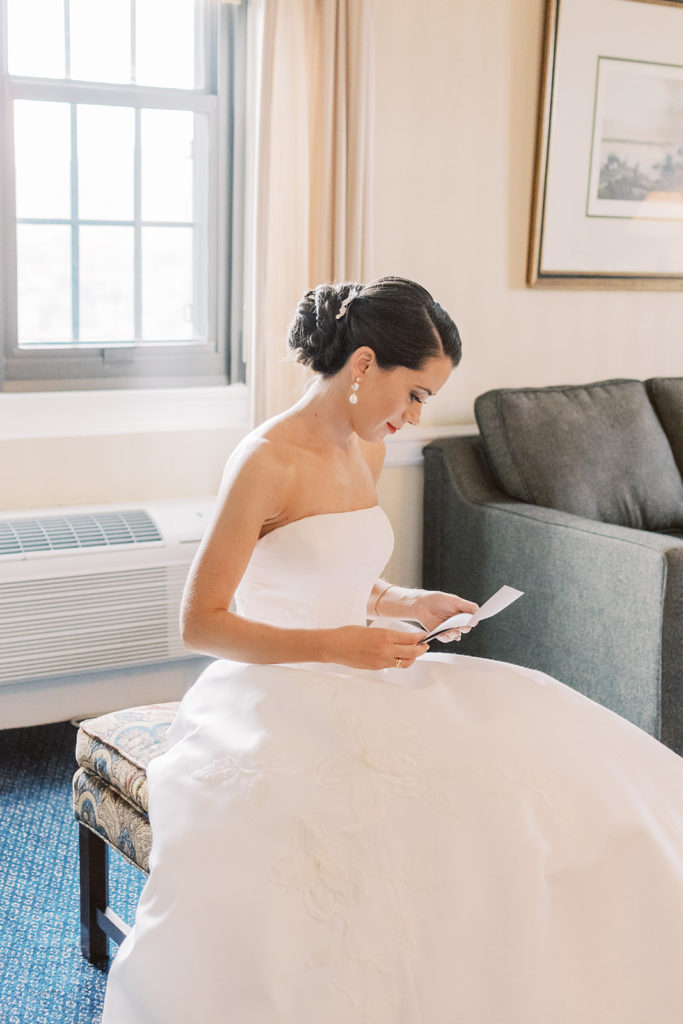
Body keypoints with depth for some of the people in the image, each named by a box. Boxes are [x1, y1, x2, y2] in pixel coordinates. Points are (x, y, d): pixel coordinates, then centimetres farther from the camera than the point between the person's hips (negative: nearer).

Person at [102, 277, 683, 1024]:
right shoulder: (264, 462, -14)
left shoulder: (366, 450, 11)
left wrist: (412, 605, 5)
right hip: (276, 695, -8)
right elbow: (200, 624, -15)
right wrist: (333, 646, -23)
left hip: (354, 683, 8)